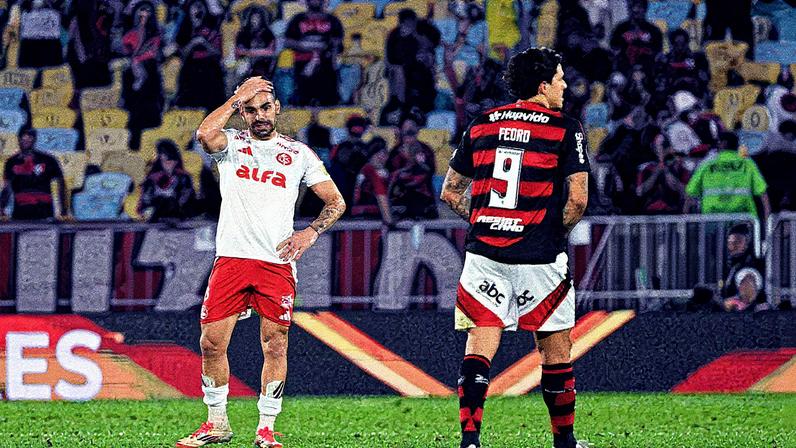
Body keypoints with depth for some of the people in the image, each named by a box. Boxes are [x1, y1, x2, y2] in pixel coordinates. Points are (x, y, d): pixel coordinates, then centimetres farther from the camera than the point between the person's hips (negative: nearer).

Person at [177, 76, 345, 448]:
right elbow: (205, 134, -15)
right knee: (212, 344, -2)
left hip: (277, 262, 0)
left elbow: (336, 202, 13)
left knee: (275, 345, -3)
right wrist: (238, 97, -7)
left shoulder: (298, 154, 12)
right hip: (231, 259, 0)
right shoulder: (231, 145, 10)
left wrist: (310, 233, -3)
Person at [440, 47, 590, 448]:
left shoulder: (480, 125, 10)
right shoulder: (565, 129, -3)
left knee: (479, 349, 0)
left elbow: (450, 192, 14)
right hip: (539, 257, -3)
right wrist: (557, 232, 6)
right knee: (555, 351, 10)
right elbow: (577, 198, -10)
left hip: (484, 251, 3)